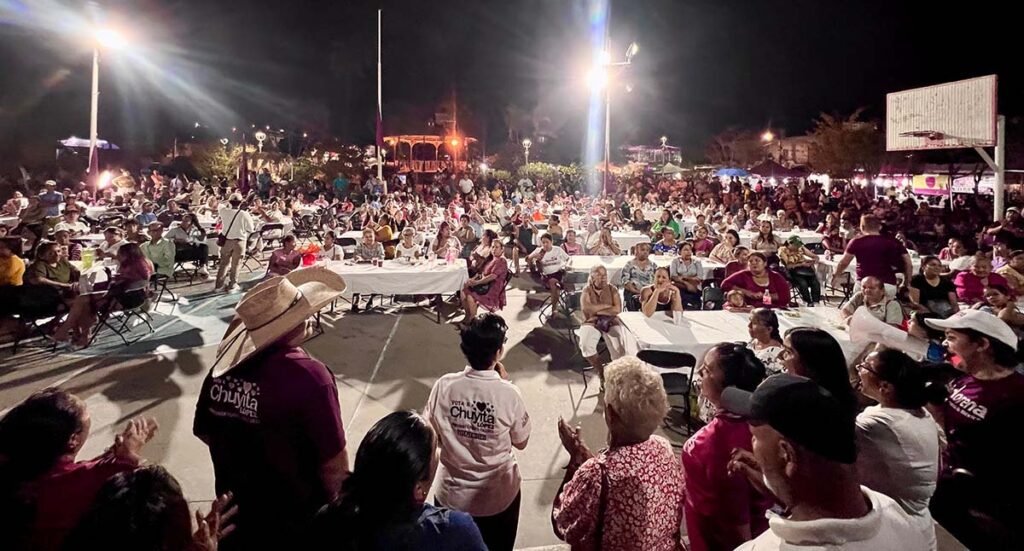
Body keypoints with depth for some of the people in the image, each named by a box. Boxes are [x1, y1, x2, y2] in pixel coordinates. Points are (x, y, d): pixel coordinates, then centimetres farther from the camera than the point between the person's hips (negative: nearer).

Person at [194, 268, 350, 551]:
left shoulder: (224, 366, -10)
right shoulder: (309, 376, -29)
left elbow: (204, 433, 7)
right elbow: (334, 466, -23)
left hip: (235, 513, 5)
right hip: (295, 520, -5)